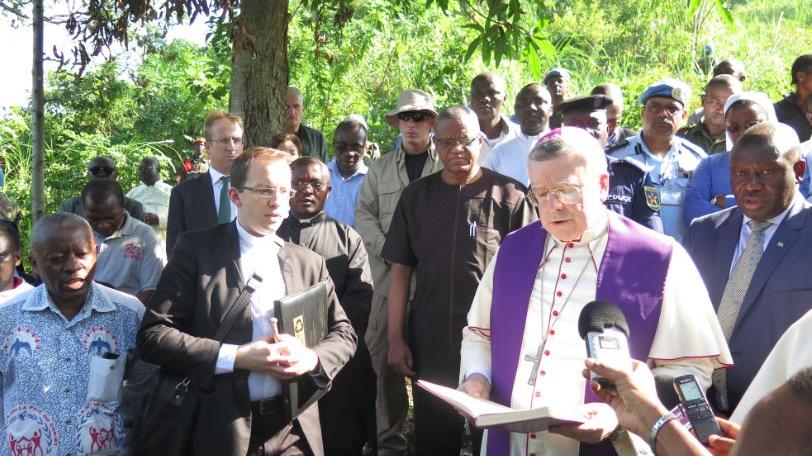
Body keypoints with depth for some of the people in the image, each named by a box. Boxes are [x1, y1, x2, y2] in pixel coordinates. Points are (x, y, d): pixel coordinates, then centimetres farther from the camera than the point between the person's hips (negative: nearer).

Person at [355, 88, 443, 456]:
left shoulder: (449, 165, 3)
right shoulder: (381, 168, 16)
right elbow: (365, 215, 11)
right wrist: (387, 250, -4)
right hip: (391, 277, 3)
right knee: (384, 359, 3)